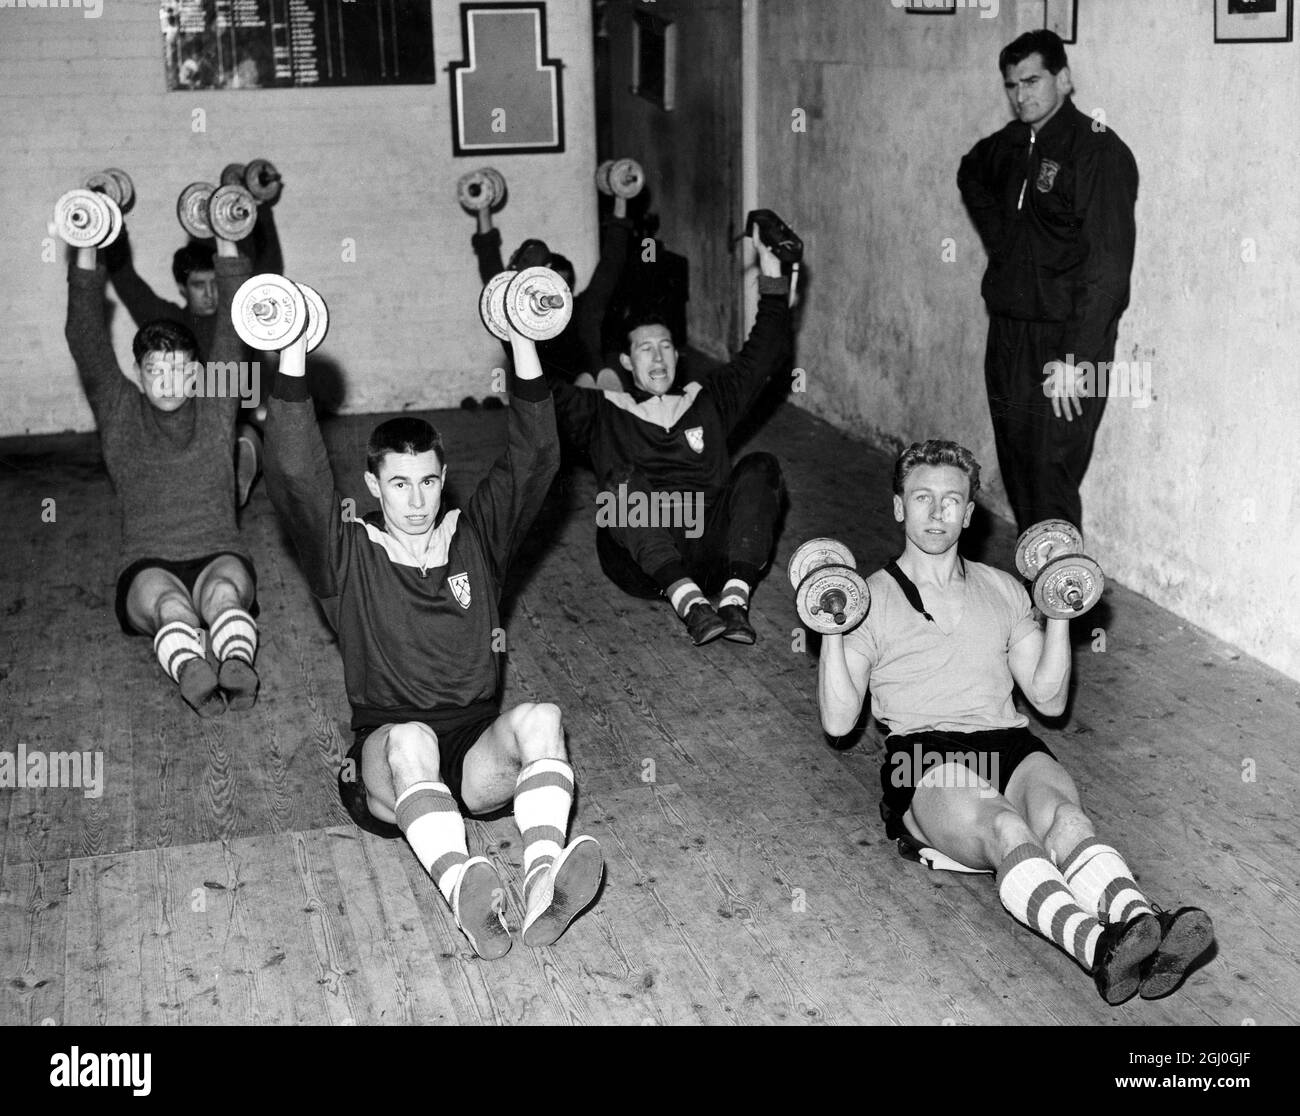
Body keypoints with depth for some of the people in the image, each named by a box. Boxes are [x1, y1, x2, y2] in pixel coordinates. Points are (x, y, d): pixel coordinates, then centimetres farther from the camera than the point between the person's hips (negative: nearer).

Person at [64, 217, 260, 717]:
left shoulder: (215, 407, 15)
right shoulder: (119, 413, 15)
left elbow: (234, 324, 7)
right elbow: (85, 338, 5)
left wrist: (226, 239, -1)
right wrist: (87, 248, -3)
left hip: (219, 556, 1)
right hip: (147, 566, 0)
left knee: (223, 588, -37)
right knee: (167, 600, -38)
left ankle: (238, 668, -66)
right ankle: (190, 673, -67)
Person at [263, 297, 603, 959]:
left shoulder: (474, 540, 15)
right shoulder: (349, 555, 8)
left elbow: (533, 460, 6)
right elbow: (293, 478, -7)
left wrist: (523, 345, -3)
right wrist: (292, 359, -14)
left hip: (479, 753, 2)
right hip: (385, 759, -2)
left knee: (538, 719, -30)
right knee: (410, 738, -37)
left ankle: (542, 881, -53)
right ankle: (464, 895, -60)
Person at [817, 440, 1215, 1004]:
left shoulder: (1003, 589, 26)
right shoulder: (871, 598, 15)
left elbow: (1049, 699, 21)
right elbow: (838, 721, 7)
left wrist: (1059, 614, 11)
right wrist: (832, 632, -5)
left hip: (1008, 742, 3)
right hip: (922, 753, -3)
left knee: (1059, 810, -34)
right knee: (1002, 826, -37)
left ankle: (1141, 921, -60)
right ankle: (1097, 946, -61)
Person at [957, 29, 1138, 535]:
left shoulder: (1098, 151, -12)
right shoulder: (1010, 144, 10)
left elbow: (1108, 267, -18)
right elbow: (970, 174, 36)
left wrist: (1075, 359, -23)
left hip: (1064, 342, -8)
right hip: (1007, 333, 8)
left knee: (1050, 484, -10)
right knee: (1016, 474, 13)